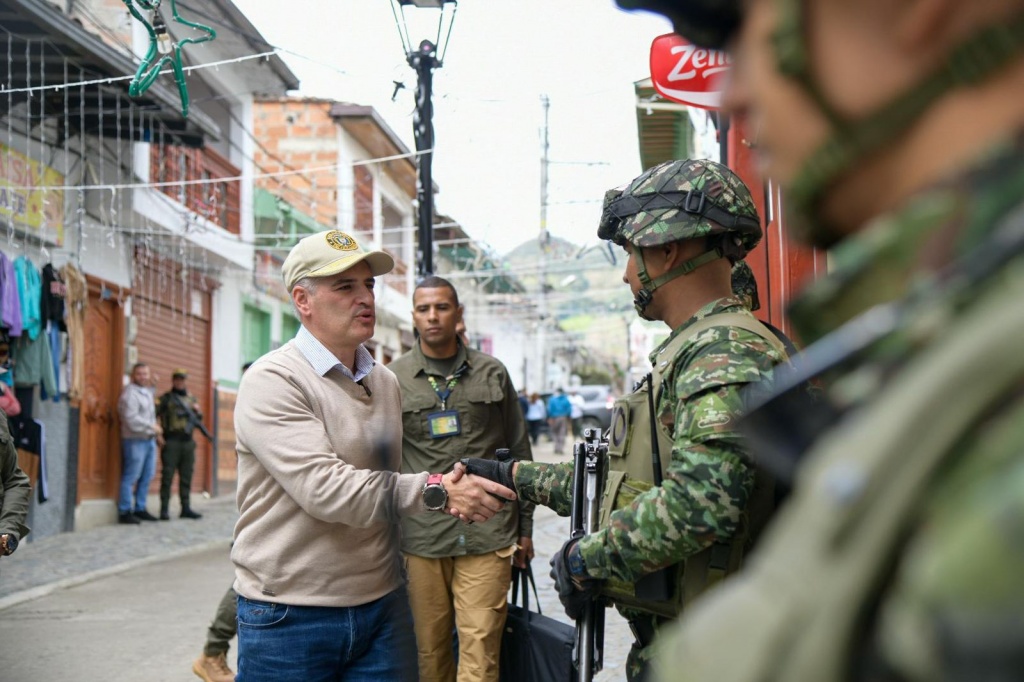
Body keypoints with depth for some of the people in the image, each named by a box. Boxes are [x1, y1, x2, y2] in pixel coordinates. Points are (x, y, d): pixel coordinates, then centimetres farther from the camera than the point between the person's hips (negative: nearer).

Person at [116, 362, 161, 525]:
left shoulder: (147, 391, 17)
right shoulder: (130, 393, -13)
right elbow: (131, 420, -21)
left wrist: (156, 432, 14)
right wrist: (152, 427, -12)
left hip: (149, 440, 9)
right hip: (135, 440, -9)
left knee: (147, 476, 12)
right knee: (130, 477, -6)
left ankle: (140, 508, 21)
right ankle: (125, 512, -1)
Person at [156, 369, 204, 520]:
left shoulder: (192, 399, 17)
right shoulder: (165, 398, 2)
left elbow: (198, 421, 21)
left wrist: (197, 412, -1)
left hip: (188, 441, 5)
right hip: (171, 441, -5)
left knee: (186, 477, 7)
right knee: (168, 476, -5)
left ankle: (186, 508, 12)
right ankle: (164, 509, -3)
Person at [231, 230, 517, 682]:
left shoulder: (386, 382, 12)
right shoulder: (272, 381, -11)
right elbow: (324, 489, -22)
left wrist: (446, 490, 2)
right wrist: (434, 492, -25)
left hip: (382, 607, 6)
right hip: (290, 618, -6)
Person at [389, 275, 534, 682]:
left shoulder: (492, 373, 9)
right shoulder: (393, 380, 6)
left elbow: (520, 454, 13)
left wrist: (525, 527, 11)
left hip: (488, 536, 0)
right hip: (421, 537, 0)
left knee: (480, 647, -5)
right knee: (430, 648, 5)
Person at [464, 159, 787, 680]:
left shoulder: (727, 353, -18)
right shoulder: (688, 351, 17)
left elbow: (699, 503, -31)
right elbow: (624, 481, 24)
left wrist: (585, 558, -19)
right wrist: (513, 477, 27)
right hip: (661, 639, 10)